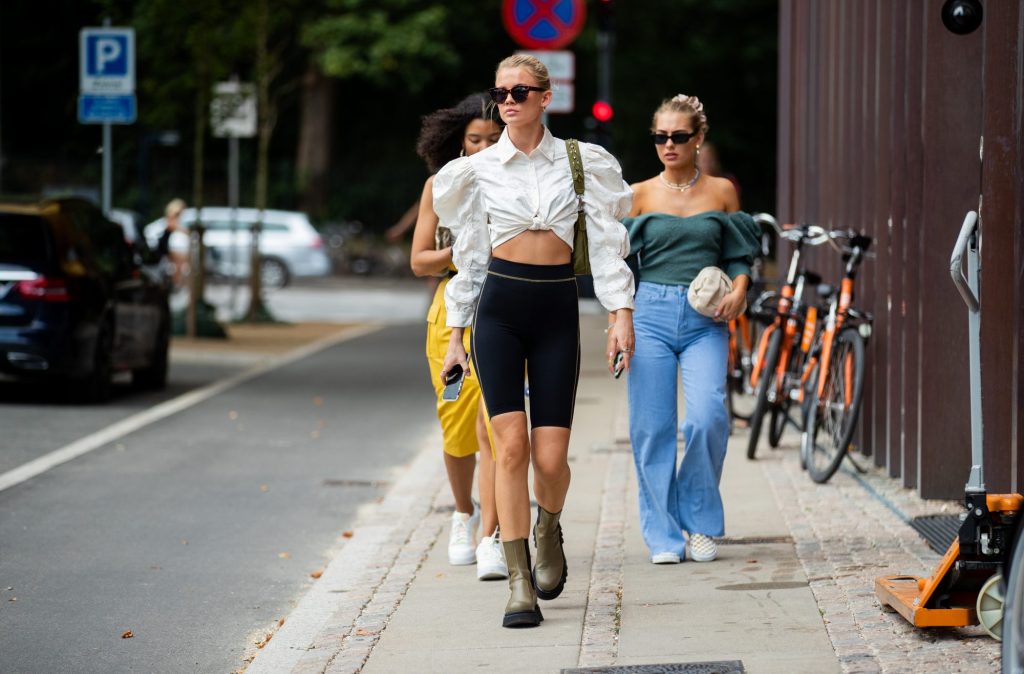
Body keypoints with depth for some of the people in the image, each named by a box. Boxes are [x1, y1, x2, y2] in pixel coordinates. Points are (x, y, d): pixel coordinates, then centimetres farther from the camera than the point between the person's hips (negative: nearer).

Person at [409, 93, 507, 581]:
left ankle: (490, 541, -15)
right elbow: (419, 261, 3)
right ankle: (464, 514, 37)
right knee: (457, 428, 9)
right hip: (454, 309, 2)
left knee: (491, 426, -15)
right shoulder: (441, 187, 3)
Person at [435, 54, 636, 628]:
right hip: (499, 305, 0)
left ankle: (549, 532, 31)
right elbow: (469, 255, 11)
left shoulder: (581, 163, 6)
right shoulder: (478, 170, 6)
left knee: (551, 457, -4)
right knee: (512, 445, -12)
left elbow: (606, 239, 4)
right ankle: (521, 586, -7)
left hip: (557, 308, 0)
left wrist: (623, 314, -5)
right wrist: (456, 334, 10)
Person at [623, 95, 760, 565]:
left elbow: (739, 255, 15)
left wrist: (738, 290, -3)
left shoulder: (721, 191, 10)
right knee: (652, 427, -4)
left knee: (708, 417, -17)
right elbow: (621, 260, 10)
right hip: (651, 314, 1)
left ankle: (698, 522, 2)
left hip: (705, 319, 0)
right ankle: (664, 535, 7)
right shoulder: (640, 195, 9)